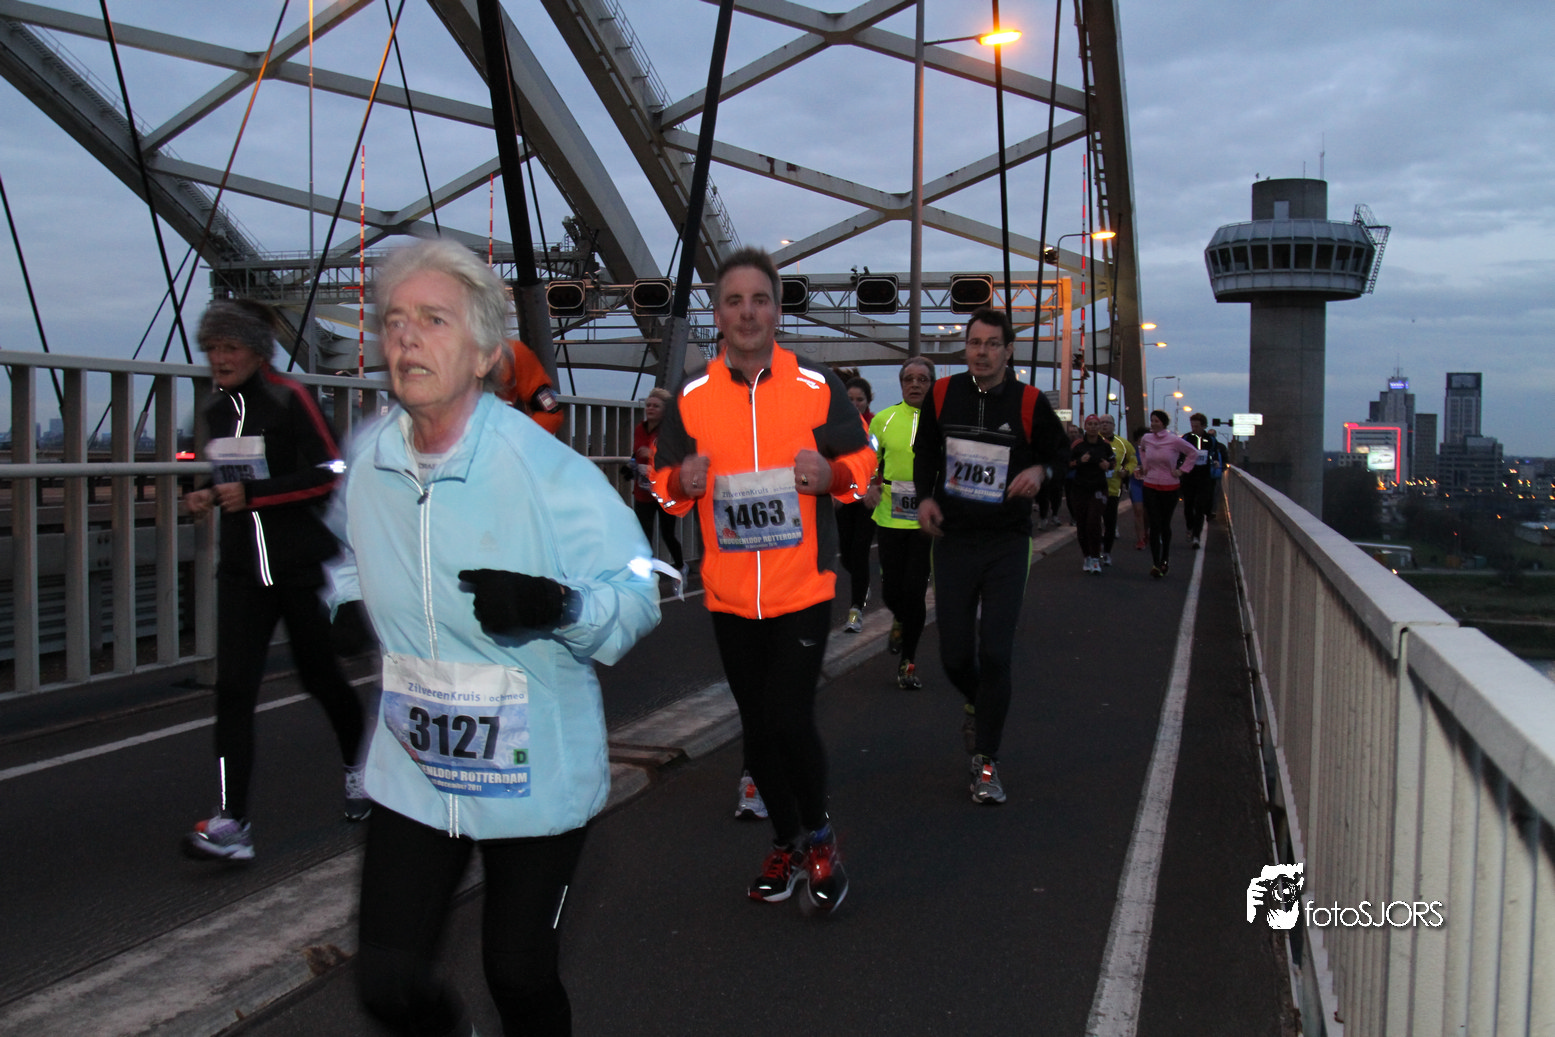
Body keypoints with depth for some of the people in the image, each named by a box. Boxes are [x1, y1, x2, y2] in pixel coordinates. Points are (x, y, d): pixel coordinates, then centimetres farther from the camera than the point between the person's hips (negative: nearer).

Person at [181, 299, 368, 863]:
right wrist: (212, 496, 6)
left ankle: (358, 765, 38)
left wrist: (252, 493, -19)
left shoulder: (288, 399, -10)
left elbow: (329, 476, -16)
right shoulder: (217, 410, 11)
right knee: (233, 685, -7)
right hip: (242, 570, 5)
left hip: (304, 566, -5)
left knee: (319, 674, 10)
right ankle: (231, 822, -8)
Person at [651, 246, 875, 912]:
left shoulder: (817, 387, -2)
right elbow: (664, 484, 10)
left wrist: (831, 474, -16)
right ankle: (786, 844, 33)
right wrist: (682, 482, -13)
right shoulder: (691, 398, 2)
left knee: (790, 721, -10)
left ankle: (818, 836, 18)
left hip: (803, 589, -3)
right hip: (729, 595, 3)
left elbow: (861, 462, 6)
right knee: (758, 729, 12)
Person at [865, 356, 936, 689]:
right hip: (890, 518, 2)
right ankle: (901, 622, 43)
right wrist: (871, 486, -3)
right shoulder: (883, 419, 5)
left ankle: (908, 661, 12)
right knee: (891, 590, 6)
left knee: (914, 591, -5)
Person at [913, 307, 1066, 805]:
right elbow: (924, 451, 15)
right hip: (952, 540, 2)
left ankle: (986, 762, 6)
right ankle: (976, 705, 40)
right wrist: (925, 496, -1)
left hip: (1006, 544, -2)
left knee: (994, 655, -8)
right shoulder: (942, 395, 0)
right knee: (955, 655, 4)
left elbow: (1061, 453, 9)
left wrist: (1040, 470, -13)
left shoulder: (1029, 403, -5)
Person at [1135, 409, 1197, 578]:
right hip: (1150, 486, 2)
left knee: (1165, 524, 8)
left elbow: (1192, 452, 4)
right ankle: (1155, 563, -5)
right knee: (1155, 524, -5)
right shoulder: (1146, 439, 1)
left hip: (1170, 487, -2)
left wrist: (1181, 470, -1)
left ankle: (1165, 560, 24)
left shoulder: (1175, 441, -10)